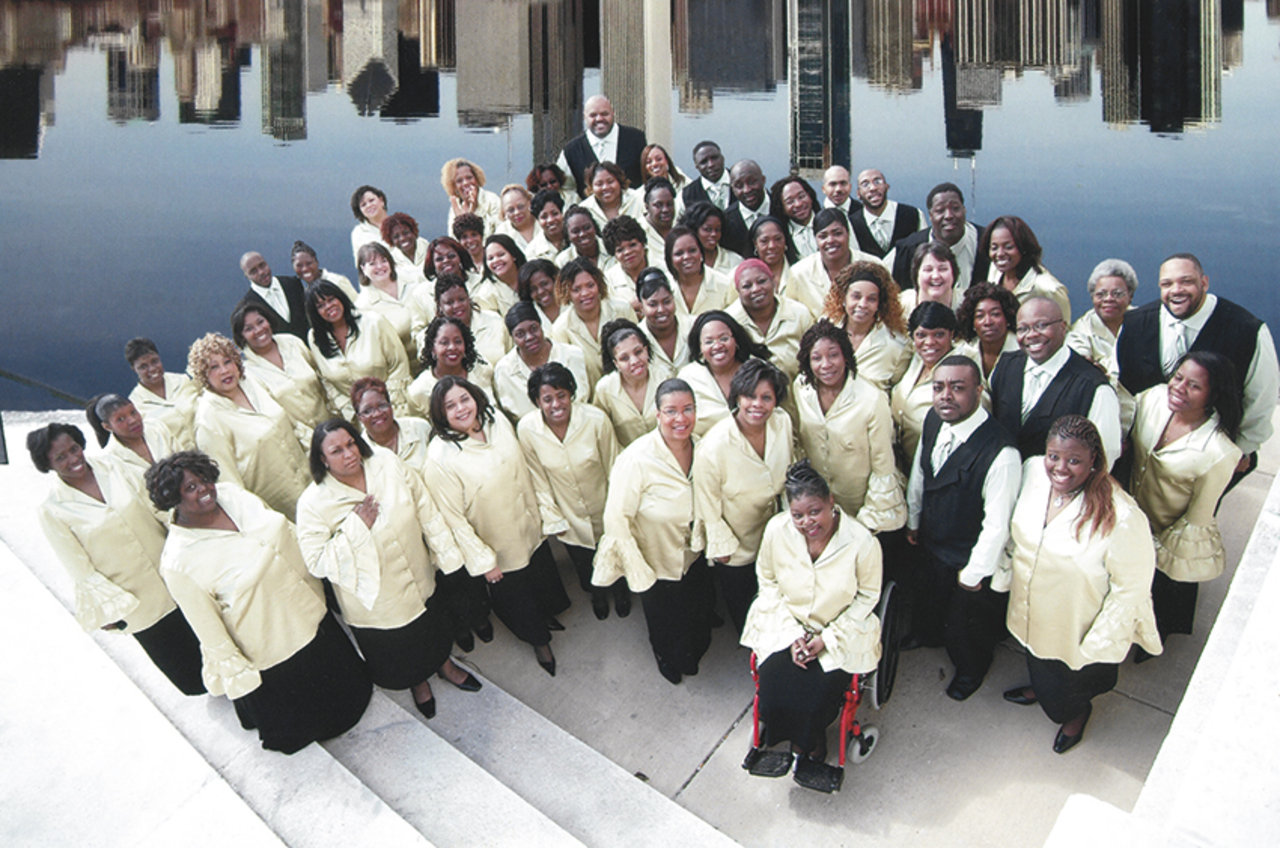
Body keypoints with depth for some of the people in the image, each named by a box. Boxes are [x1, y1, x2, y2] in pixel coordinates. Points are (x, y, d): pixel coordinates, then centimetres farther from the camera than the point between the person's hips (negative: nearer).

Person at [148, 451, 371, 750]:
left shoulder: (230, 493, -13)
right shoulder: (177, 562, -30)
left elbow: (284, 532, 3)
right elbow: (208, 628, -20)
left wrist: (315, 587, 12)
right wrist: (240, 677, -12)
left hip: (308, 611, 6)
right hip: (269, 653, -6)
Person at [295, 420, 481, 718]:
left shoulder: (388, 464, -14)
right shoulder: (314, 503, -24)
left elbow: (427, 513, -6)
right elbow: (317, 563, -24)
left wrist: (449, 555, -4)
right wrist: (356, 528, -32)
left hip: (420, 580, 3)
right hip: (375, 601, -3)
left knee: (435, 629, 29)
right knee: (398, 655, 22)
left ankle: (444, 664, 61)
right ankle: (418, 683, 56)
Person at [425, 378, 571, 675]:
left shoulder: (498, 422, -10)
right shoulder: (440, 456, -29)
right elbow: (453, 517, -24)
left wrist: (538, 511, 12)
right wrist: (482, 561, -19)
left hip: (531, 529, 5)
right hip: (500, 548, -5)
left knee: (543, 576, 29)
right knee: (514, 595, 19)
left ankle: (546, 617, 62)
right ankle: (539, 640, 49)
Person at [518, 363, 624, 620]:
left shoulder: (596, 420, -27)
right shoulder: (526, 429, -22)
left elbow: (614, 470, -13)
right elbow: (539, 481, -9)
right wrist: (553, 519, -5)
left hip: (606, 512, -1)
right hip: (570, 519, 1)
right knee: (585, 567, 26)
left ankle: (621, 591, 61)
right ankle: (597, 595, 62)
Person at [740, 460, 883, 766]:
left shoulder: (862, 542, -22)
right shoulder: (776, 530, -16)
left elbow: (867, 596, -6)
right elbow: (768, 581, 0)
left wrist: (827, 638, -13)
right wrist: (791, 634, -9)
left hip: (841, 629, -2)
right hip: (786, 623, 2)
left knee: (819, 697, -19)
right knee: (775, 688, -17)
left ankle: (813, 736, 19)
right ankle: (795, 736, 18)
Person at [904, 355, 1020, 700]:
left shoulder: (1001, 454, -37)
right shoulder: (933, 421, -14)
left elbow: (996, 524, -27)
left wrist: (974, 572, -16)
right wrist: (913, 519, 16)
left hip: (970, 561, -6)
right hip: (930, 543, 6)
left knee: (967, 626, 22)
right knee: (925, 603, 32)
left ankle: (970, 670, 54)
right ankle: (927, 636, 66)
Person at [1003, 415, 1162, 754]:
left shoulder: (1122, 518, -35)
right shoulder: (1032, 471, -19)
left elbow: (1130, 589, -23)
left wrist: (1096, 647, -16)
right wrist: (1006, 570, 12)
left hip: (1079, 631, -4)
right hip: (1032, 610, 4)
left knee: (1064, 701, 24)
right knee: (1038, 663, 34)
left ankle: (1077, 714, 58)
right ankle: (1040, 688, 67)